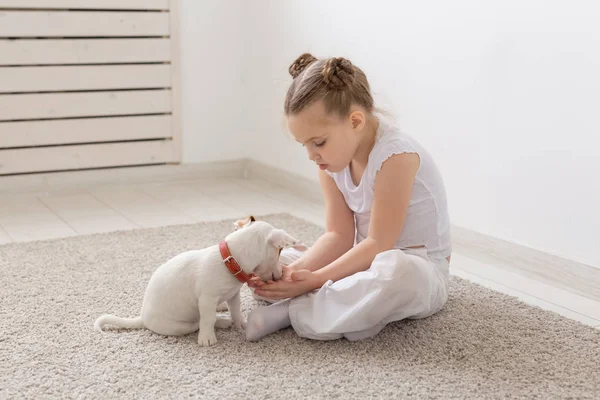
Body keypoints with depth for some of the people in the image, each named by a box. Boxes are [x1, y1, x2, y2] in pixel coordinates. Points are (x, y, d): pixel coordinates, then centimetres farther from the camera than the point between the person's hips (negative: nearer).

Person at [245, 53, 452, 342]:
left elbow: (378, 244, -25)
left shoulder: (395, 155, -26)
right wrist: (297, 271, -23)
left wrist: (315, 279, -30)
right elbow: (339, 235, -6)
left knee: (395, 271, -43)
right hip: (367, 262, 7)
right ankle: (360, 310, -18)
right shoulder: (331, 156, -4)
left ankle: (292, 312, -25)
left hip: (417, 269, -7)